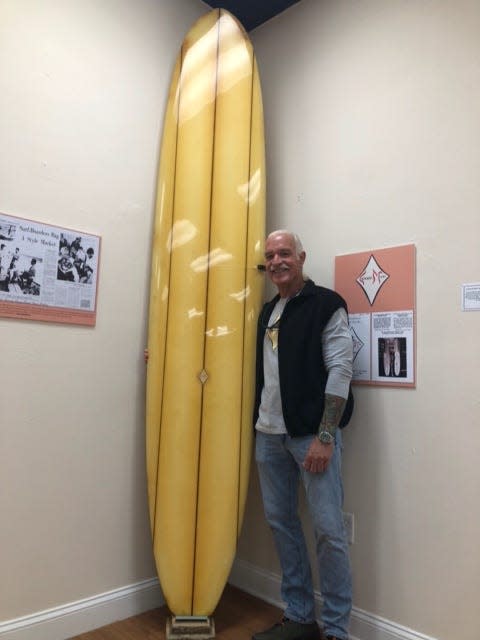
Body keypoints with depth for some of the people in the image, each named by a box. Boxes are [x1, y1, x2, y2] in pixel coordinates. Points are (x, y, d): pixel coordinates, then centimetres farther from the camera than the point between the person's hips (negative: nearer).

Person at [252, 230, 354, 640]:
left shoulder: (326, 304, -5)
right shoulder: (267, 312, 14)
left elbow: (340, 371, -12)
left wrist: (324, 437, -16)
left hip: (312, 434, -6)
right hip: (269, 435, 7)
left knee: (328, 529, -1)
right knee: (281, 521, 12)